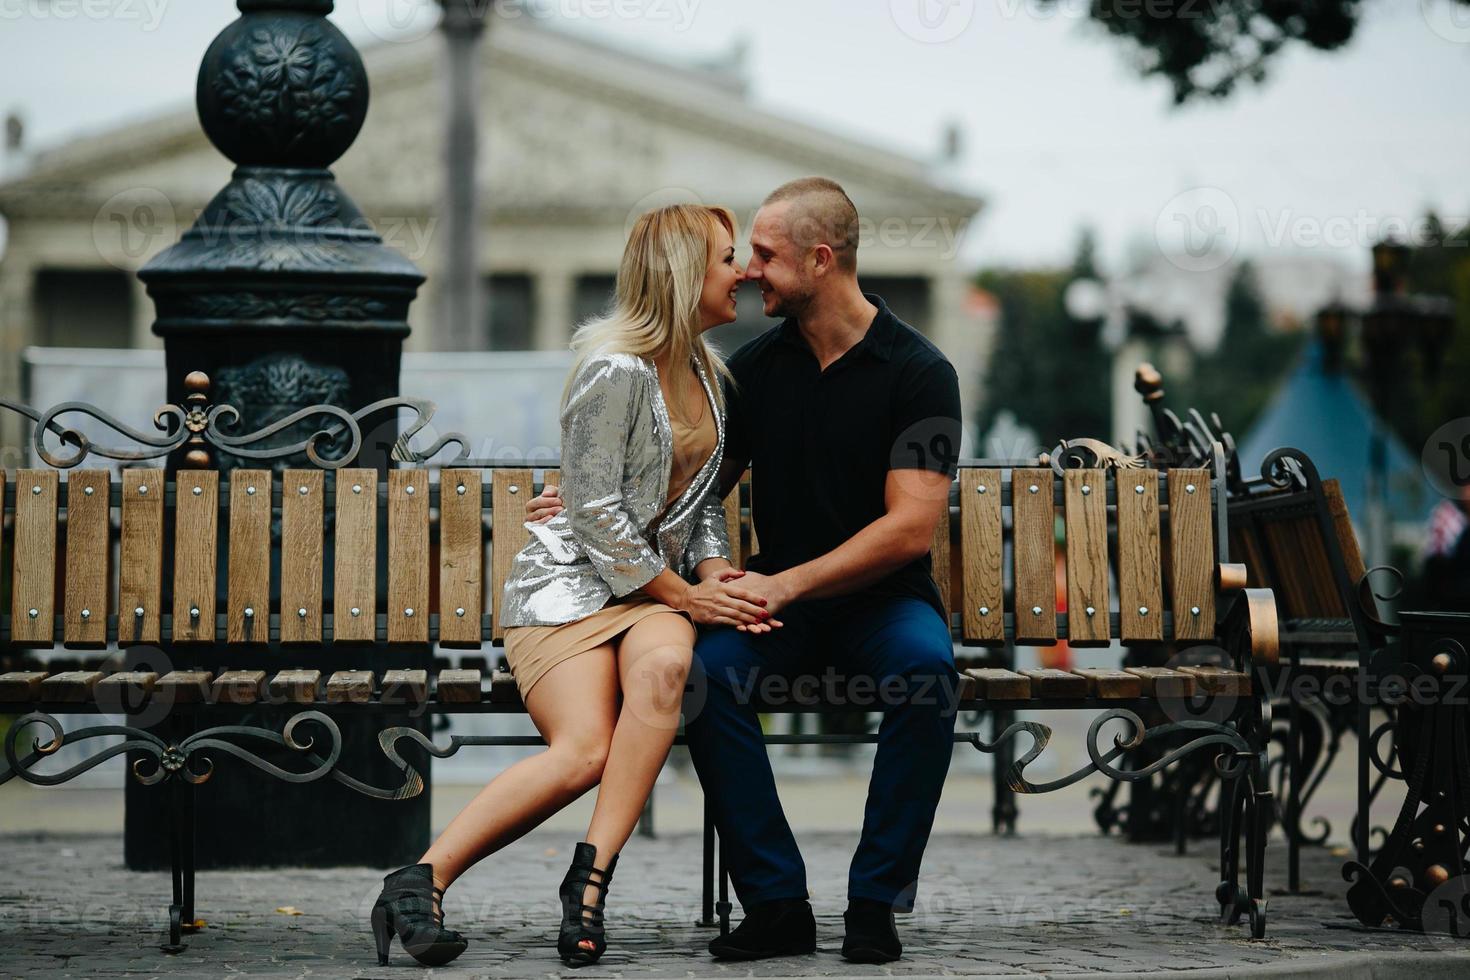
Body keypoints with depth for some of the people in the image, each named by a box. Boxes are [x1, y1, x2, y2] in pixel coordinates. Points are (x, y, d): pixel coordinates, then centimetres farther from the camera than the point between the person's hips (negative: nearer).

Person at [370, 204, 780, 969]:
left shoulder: (707, 373, 17)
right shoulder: (615, 370, -10)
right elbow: (595, 512, -13)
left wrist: (715, 575, 2)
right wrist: (684, 595, -12)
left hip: (661, 585, 6)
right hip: (570, 582, -6)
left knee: (663, 664, -33)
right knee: (584, 751, -29)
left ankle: (590, 879, -33)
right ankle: (421, 881, -23)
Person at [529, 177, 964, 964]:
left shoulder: (918, 371, -9)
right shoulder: (757, 365, 5)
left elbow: (910, 528, -17)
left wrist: (787, 584, -24)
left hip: (882, 597, -3)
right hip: (780, 596, 3)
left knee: (926, 664, -36)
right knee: (705, 665, -30)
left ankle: (876, 901, -22)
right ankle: (775, 901, -23)